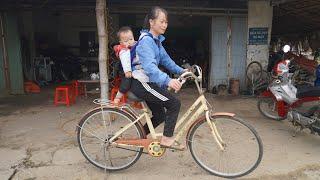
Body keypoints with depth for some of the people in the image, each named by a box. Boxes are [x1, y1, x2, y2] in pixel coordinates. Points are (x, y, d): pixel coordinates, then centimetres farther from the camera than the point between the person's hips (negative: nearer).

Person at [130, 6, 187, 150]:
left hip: (148, 82, 10)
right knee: (174, 104, -12)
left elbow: (165, 59, 18)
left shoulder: (156, 40, 13)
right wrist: (167, 80, -46)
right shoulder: (146, 40, -19)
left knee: (160, 115, 14)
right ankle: (167, 139, -1)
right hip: (141, 83, -10)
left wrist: (181, 71, 7)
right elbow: (149, 66, -33)